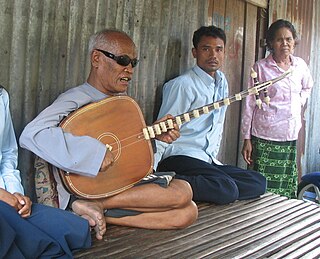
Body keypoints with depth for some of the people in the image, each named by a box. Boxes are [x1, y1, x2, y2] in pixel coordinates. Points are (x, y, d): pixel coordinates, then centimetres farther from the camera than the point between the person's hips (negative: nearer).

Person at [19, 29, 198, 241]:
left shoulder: (123, 99, 13)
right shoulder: (77, 99, -14)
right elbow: (31, 134, -30)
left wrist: (154, 133, 5)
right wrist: (93, 152, -31)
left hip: (126, 185, 9)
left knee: (188, 212, -11)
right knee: (182, 192, -20)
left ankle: (105, 217, -13)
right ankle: (96, 206, -15)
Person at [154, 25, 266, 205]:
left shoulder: (222, 82, 17)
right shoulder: (183, 84, -8)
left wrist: (213, 157, 20)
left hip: (207, 161, 9)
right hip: (181, 157, -9)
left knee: (258, 183, -9)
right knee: (227, 190, -29)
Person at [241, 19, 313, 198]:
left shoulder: (300, 65, 8)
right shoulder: (261, 67, -4)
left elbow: (307, 87, 31)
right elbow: (250, 104, -3)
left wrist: (298, 104, 13)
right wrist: (247, 139, -6)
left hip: (291, 136, 4)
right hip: (264, 138, -4)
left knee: (287, 187, 6)